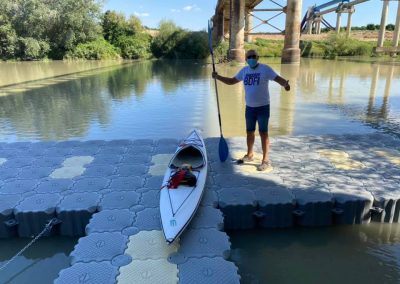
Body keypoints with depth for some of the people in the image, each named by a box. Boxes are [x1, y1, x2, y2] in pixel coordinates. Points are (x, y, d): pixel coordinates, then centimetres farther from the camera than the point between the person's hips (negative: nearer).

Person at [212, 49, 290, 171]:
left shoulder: (265, 69, -10)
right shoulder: (244, 70, 7)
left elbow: (278, 78, -18)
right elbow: (231, 81, 15)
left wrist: (285, 84, -41)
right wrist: (218, 77, 2)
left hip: (263, 106, -6)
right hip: (249, 107, 6)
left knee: (263, 133, -2)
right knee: (249, 132, 17)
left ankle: (266, 160, 6)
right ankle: (249, 155, 35)